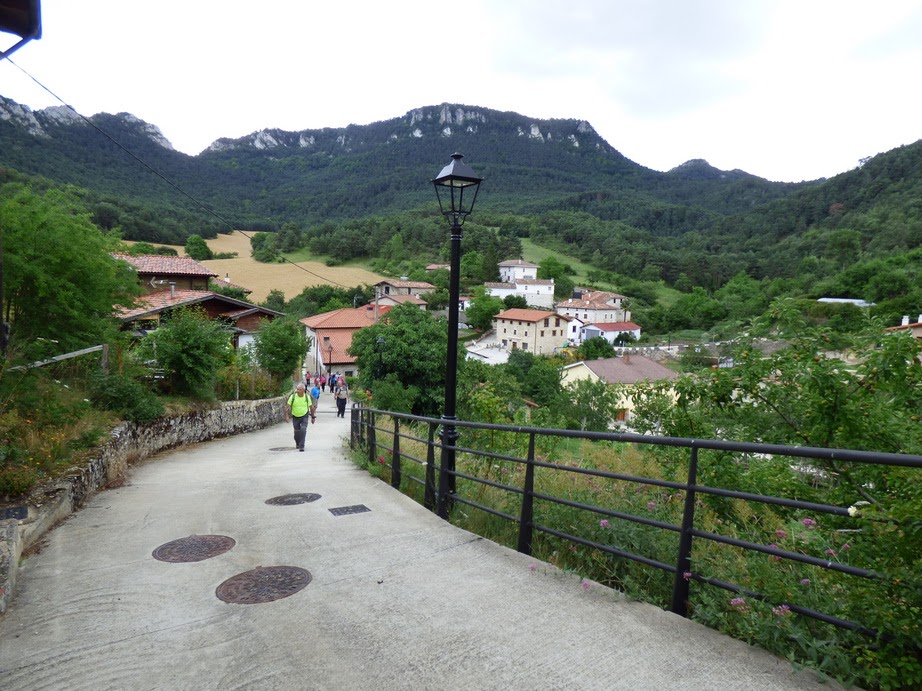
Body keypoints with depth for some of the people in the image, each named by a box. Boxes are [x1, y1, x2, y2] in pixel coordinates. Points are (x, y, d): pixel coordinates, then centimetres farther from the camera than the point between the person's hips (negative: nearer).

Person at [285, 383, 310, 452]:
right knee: (297, 432, 10)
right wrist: (287, 415, -22)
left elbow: (310, 407, 1)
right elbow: (287, 406, -12)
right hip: (295, 417, 1)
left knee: (303, 430, -18)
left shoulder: (307, 397, -9)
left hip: (304, 416, -1)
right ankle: (297, 443, 39)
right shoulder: (293, 396, -13)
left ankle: (301, 446, -13)